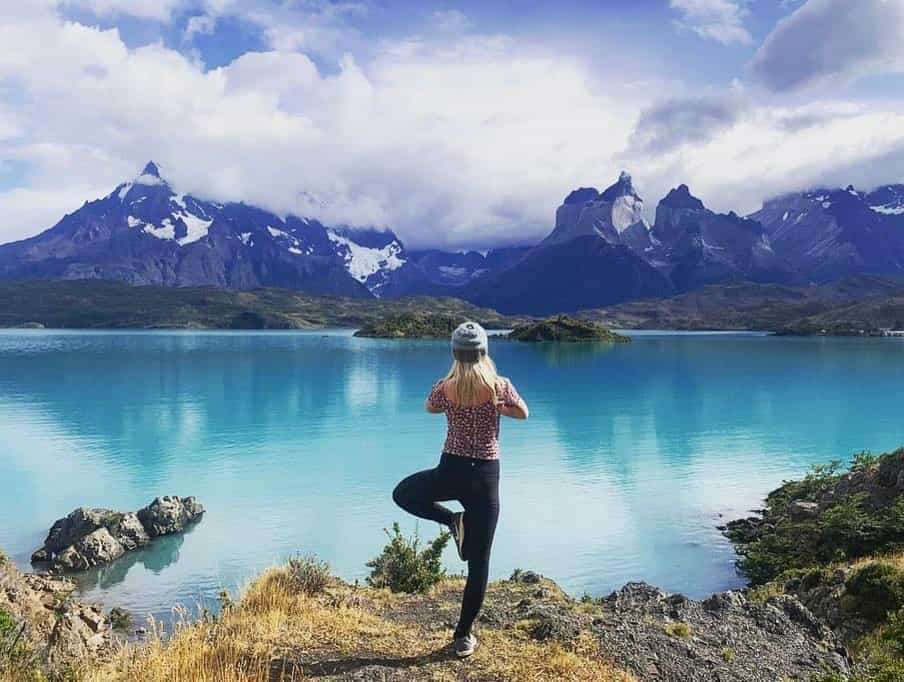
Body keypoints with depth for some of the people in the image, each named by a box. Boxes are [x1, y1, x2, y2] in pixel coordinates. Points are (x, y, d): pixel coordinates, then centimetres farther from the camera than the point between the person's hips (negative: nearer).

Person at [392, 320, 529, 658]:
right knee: (479, 561, 9)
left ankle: (452, 521, 9)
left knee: (402, 493, 29)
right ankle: (464, 636, 15)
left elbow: (430, 408, 17)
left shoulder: (445, 387, -6)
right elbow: (523, 413, 10)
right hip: (486, 477, 0)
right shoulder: (500, 386, -9)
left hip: (451, 472, 0)